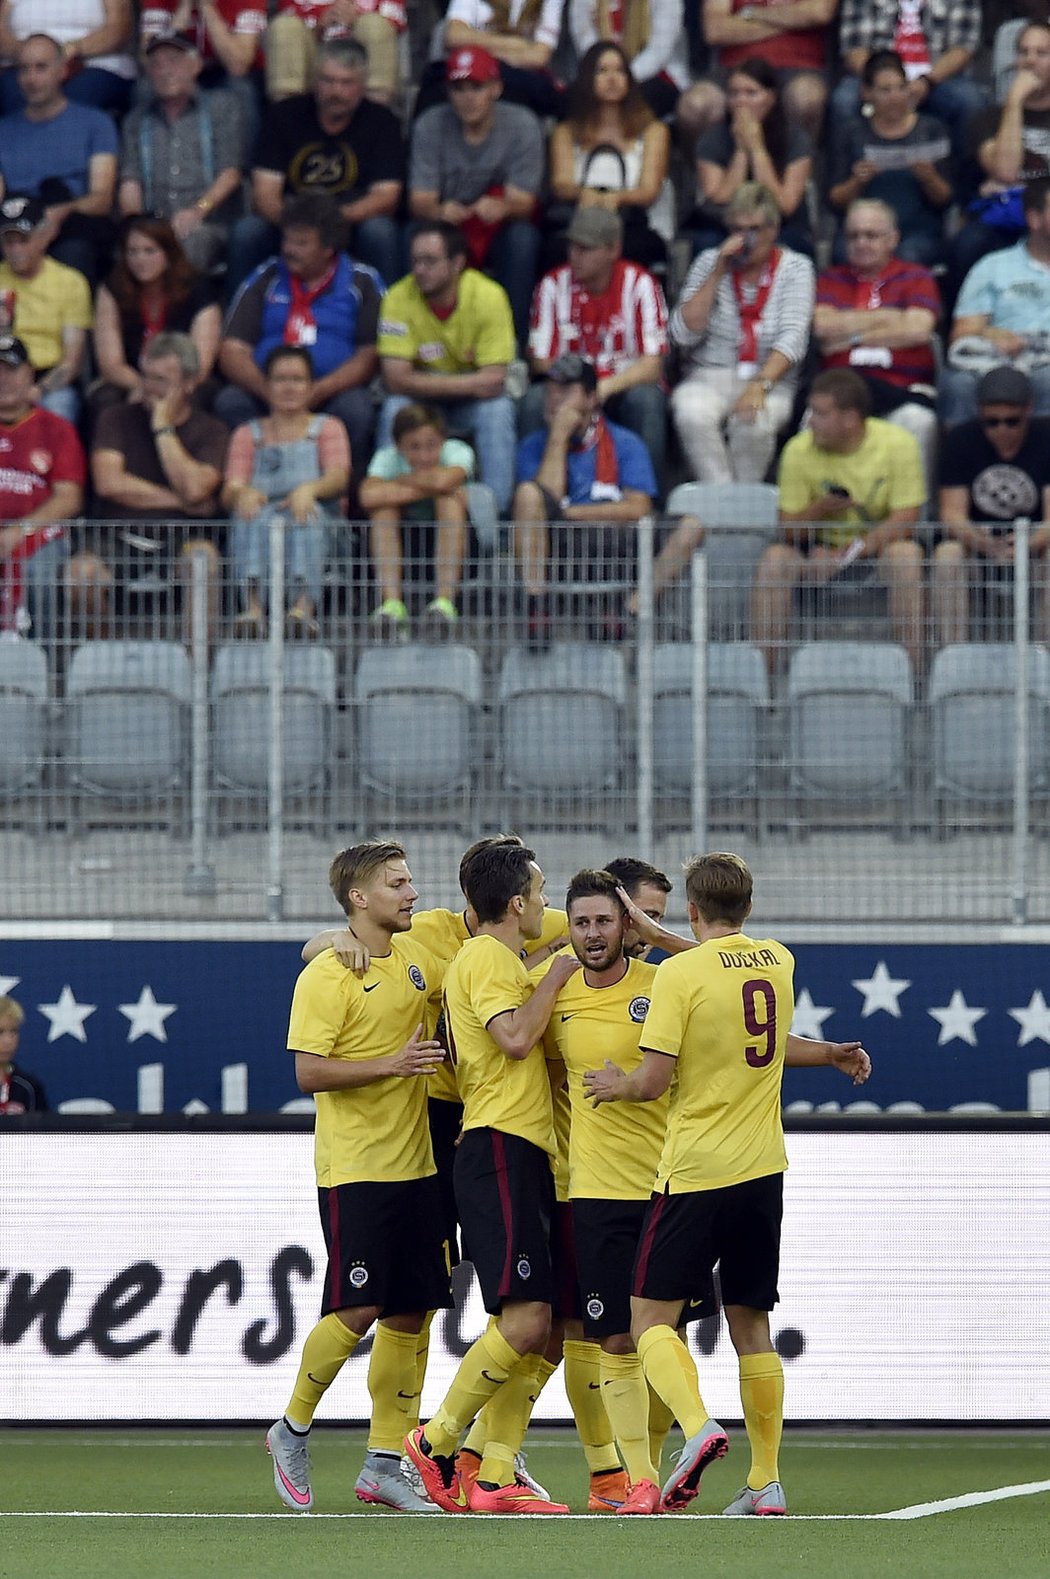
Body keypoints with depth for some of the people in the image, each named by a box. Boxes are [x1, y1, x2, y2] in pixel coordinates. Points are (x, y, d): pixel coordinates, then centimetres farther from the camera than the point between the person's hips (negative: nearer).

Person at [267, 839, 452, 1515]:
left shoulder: (416, 955, 11)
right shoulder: (327, 976, -10)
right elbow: (309, 1073, -15)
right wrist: (389, 1064, -24)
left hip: (415, 1166, 7)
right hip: (355, 1169, -7)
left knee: (409, 1315, 4)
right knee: (357, 1309, -10)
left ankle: (385, 1464, 9)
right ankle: (292, 1430, 11)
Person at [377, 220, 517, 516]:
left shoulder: (488, 296, -21)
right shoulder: (399, 299, -18)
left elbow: (494, 382, -24)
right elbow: (396, 380, -24)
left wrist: (429, 382, -24)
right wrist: (470, 383, -27)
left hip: (472, 403, 0)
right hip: (422, 402, 0)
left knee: (497, 409, -32)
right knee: (395, 409, -30)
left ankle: (495, 511, -25)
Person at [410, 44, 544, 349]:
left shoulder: (522, 124, -9)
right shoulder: (430, 126, -7)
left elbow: (522, 202, -15)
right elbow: (419, 201, -14)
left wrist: (502, 208, -41)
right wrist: (440, 211, -40)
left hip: (498, 235, 0)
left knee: (523, 235, -34)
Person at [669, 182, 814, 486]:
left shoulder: (795, 268, 5)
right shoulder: (709, 262, 10)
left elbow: (792, 338, -9)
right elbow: (684, 334, 0)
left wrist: (760, 386, -25)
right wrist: (717, 274, -5)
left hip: (771, 383, -2)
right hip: (709, 378, 2)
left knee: (752, 422, -36)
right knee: (692, 415, -34)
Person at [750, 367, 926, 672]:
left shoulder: (898, 444, -12)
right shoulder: (799, 450, -6)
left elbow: (905, 520, -17)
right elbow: (789, 530, -3)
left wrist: (848, 553, -29)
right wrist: (821, 509, -25)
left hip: (881, 546, -2)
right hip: (822, 547, 2)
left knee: (906, 555, -35)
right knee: (774, 558, -26)